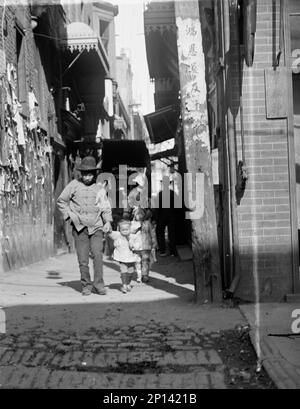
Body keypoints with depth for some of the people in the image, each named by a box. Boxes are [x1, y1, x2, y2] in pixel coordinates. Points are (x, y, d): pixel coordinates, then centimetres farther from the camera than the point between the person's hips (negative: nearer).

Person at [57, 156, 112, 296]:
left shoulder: (99, 189, 8)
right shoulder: (74, 185, 3)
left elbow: (106, 207, 14)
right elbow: (61, 201, 12)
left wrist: (108, 221, 0)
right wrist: (69, 215, 0)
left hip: (96, 227, 0)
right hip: (79, 227, 0)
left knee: (97, 255, -15)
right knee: (83, 259, 0)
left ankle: (98, 284, -7)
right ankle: (86, 285, 13)